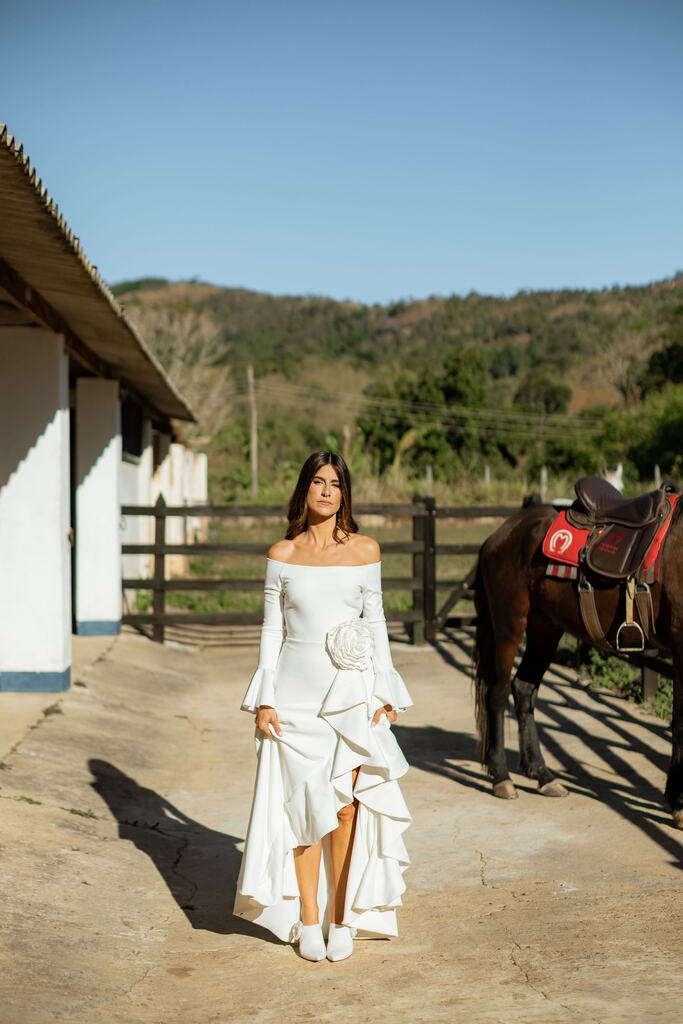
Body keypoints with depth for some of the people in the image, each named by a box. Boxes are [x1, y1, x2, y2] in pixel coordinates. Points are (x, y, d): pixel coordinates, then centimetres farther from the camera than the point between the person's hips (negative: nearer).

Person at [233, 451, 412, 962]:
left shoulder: (364, 550, 4)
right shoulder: (282, 555, 3)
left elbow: (375, 621, 7)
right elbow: (272, 628, 5)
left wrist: (385, 693, 2)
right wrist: (264, 699, -1)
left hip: (351, 691, 0)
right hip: (296, 692, 0)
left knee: (346, 804, -2)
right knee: (306, 804, 1)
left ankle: (342, 918, 11)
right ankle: (309, 919, 12)